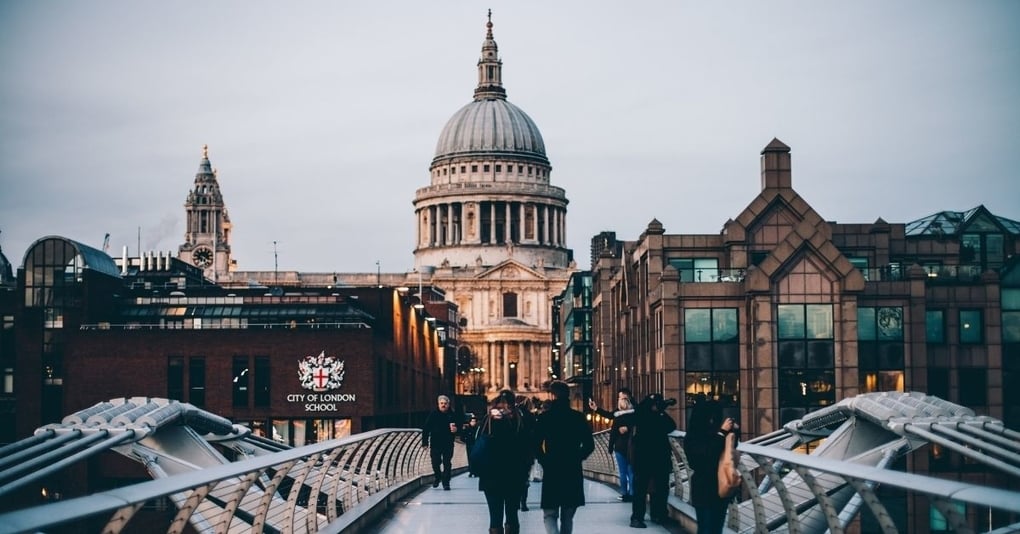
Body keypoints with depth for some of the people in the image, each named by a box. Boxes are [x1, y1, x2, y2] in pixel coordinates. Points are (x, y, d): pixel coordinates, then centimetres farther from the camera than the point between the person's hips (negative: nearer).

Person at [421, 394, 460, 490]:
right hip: (435, 443, 0)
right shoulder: (433, 415, -2)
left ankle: (446, 482, 8)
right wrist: (425, 442, -7)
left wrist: (456, 429, -15)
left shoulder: (453, 414, 0)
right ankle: (437, 477, 30)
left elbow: (459, 426, 10)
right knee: (435, 462, 2)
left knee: (447, 463, 0)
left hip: (448, 444, 0)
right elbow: (426, 429, -2)